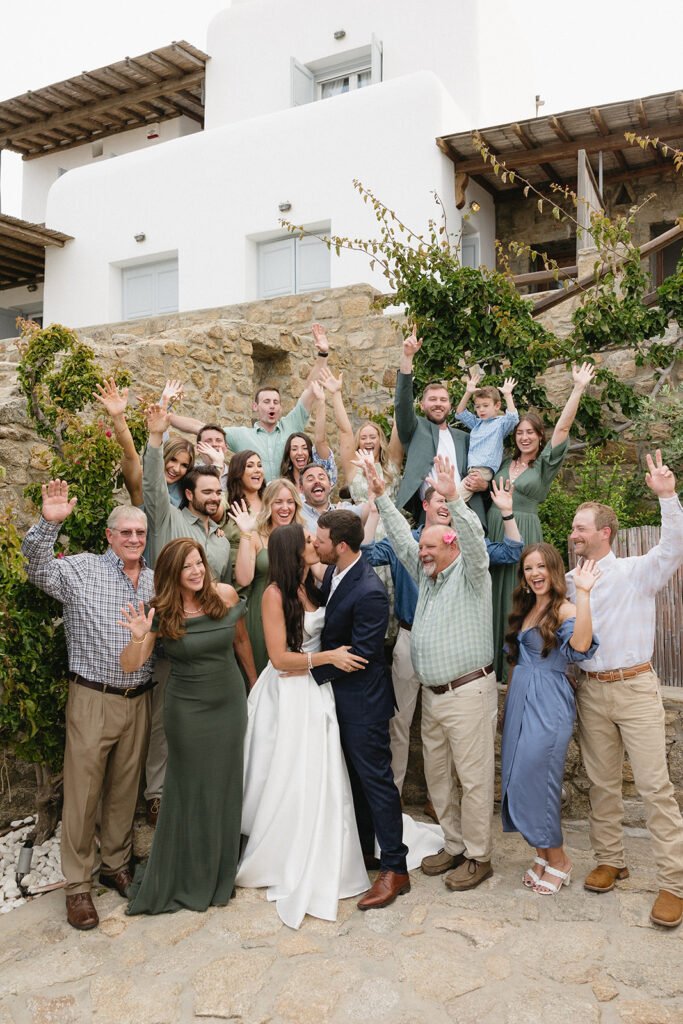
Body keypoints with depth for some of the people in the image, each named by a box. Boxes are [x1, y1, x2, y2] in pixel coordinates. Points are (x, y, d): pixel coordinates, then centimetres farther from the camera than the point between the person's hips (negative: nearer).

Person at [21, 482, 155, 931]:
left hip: (138, 700, 4)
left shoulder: (157, 581, 9)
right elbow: (39, 570, -16)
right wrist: (49, 523, -31)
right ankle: (78, 884, 20)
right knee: (83, 791, 4)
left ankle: (117, 864, 35)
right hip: (93, 699, -4)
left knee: (125, 788, 16)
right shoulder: (81, 568, -3)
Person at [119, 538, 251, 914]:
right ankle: (184, 879, 32)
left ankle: (221, 873, 37)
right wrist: (138, 639, -33)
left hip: (230, 703, 3)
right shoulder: (162, 612, -13)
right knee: (191, 791, 11)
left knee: (225, 785, 16)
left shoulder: (225, 595, -10)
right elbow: (130, 665, -13)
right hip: (187, 710, -2)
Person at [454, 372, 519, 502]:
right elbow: (460, 414, 28)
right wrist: (468, 393, 17)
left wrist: (508, 395, -12)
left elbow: (513, 418, -13)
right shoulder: (477, 423, 26)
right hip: (472, 469, 8)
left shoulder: (501, 423, 6)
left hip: (485, 469, -8)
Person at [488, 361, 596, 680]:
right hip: (493, 531, 4)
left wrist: (578, 388, -14)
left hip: (523, 534, -4)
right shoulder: (504, 463, 12)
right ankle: (494, 662, 18)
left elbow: (562, 428, -9)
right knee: (495, 596, 7)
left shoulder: (545, 465, 1)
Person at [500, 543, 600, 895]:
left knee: (535, 780, -3)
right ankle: (544, 854, 26)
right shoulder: (524, 610, 13)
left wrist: (583, 592, -33)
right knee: (518, 780, 10)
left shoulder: (565, 610, -11)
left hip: (549, 704, -8)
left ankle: (558, 860, 17)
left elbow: (581, 644, -33)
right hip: (520, 700, 8)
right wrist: (508, 703, 22)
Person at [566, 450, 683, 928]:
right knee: (602, 782, 11)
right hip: (591, 691, 4)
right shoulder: (571, 581, 9)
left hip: (635, 687, -4)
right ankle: (610, 860, 26)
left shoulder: (637, 571, -5)